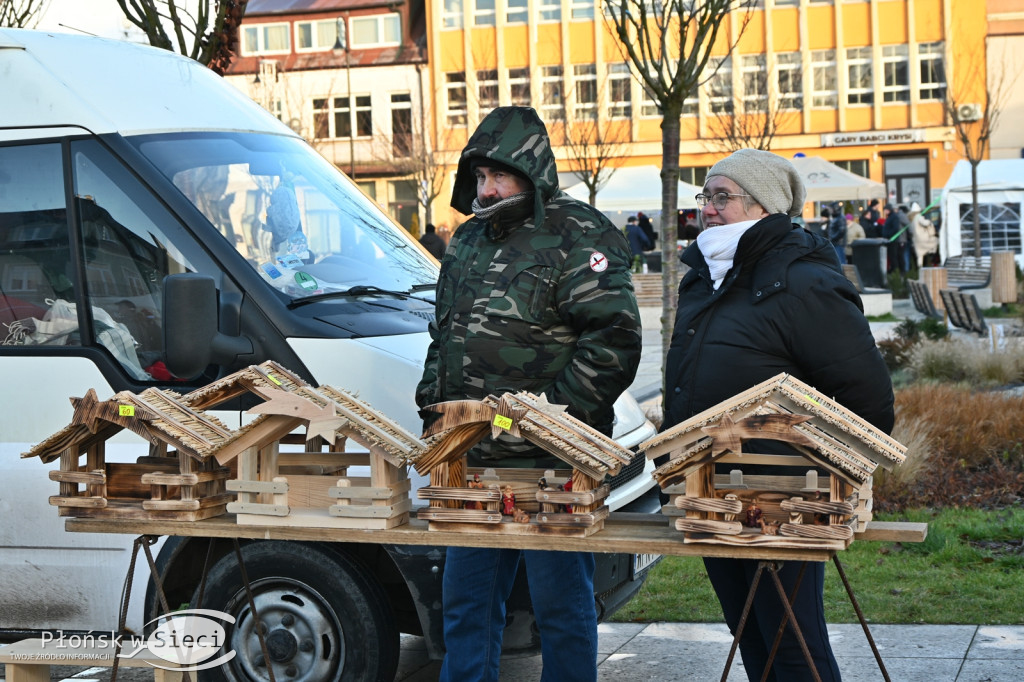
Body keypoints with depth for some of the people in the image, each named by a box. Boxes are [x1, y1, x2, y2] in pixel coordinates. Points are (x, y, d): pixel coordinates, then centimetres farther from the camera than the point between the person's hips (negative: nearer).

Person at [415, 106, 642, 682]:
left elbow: (614, 340, -16)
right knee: (466, 601, 16)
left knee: (562, 603, 3)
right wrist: (433, 405, 15)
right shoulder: (469, 241, 16)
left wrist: (552, 417, -18)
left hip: (551, 462, -7)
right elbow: (444, 336, 26)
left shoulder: (579, 239, -9)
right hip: (472, 459, 8)